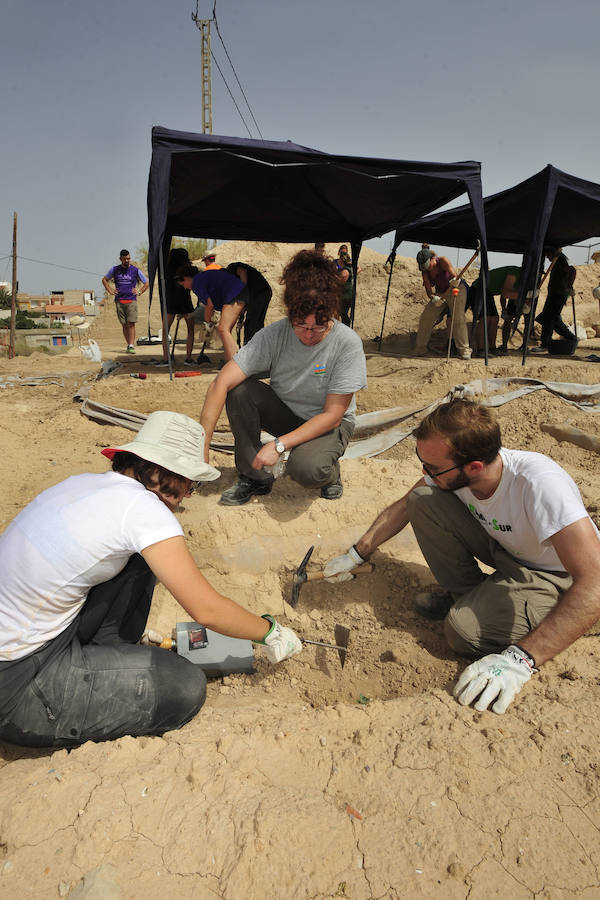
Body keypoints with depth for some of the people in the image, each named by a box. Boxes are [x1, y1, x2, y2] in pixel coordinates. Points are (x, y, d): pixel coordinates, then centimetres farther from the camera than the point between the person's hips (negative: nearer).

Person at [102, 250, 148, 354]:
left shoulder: (135, 270, 5)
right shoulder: (114, 270, 10)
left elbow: (146, 283, 13)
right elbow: (104, 280, 24)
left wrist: (139, 292, 2)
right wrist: (110, 290, 12)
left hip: (131, 301, -2)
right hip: (119, 301, 2)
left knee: (131, 324, -11)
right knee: (124, 325, 3)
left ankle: (131, 346, -14)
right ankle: (129, 344, 12)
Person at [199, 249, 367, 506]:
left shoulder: (347, 344, -24)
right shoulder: (273, 335, -20)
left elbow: (332, 415, -21)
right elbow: (221, 383, -24)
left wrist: (279, 445, -29)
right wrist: (201, 445, -32)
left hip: (328, 424, -3)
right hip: (285, 414, 3)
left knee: (306, 468, -35)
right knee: (240, 389, -24)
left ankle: (329, 471, 4)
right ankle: (255, 476, -9)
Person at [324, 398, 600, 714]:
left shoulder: (540, 484, -39)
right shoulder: (449, 467, -19)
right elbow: (402, 507, 0)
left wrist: (520, 659, -46)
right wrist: (355, 555, -1)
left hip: (557, 579, -6)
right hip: (504, 547, 6)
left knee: (465, 629, -30)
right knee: (422, 500, -16)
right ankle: (466, 593, 2)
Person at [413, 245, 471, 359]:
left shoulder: (443, 261, -22)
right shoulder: (424, 271, -9)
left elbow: (455, 276, -28)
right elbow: (428, 290, -11)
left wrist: (455, 281, -52)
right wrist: (434, 298, -33)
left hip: (457, 290, -5)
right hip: (439, 293, 5)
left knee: (458, 318, -21)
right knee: (425, 318, -3)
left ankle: (464, 350, -17)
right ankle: (420, 349, 7)